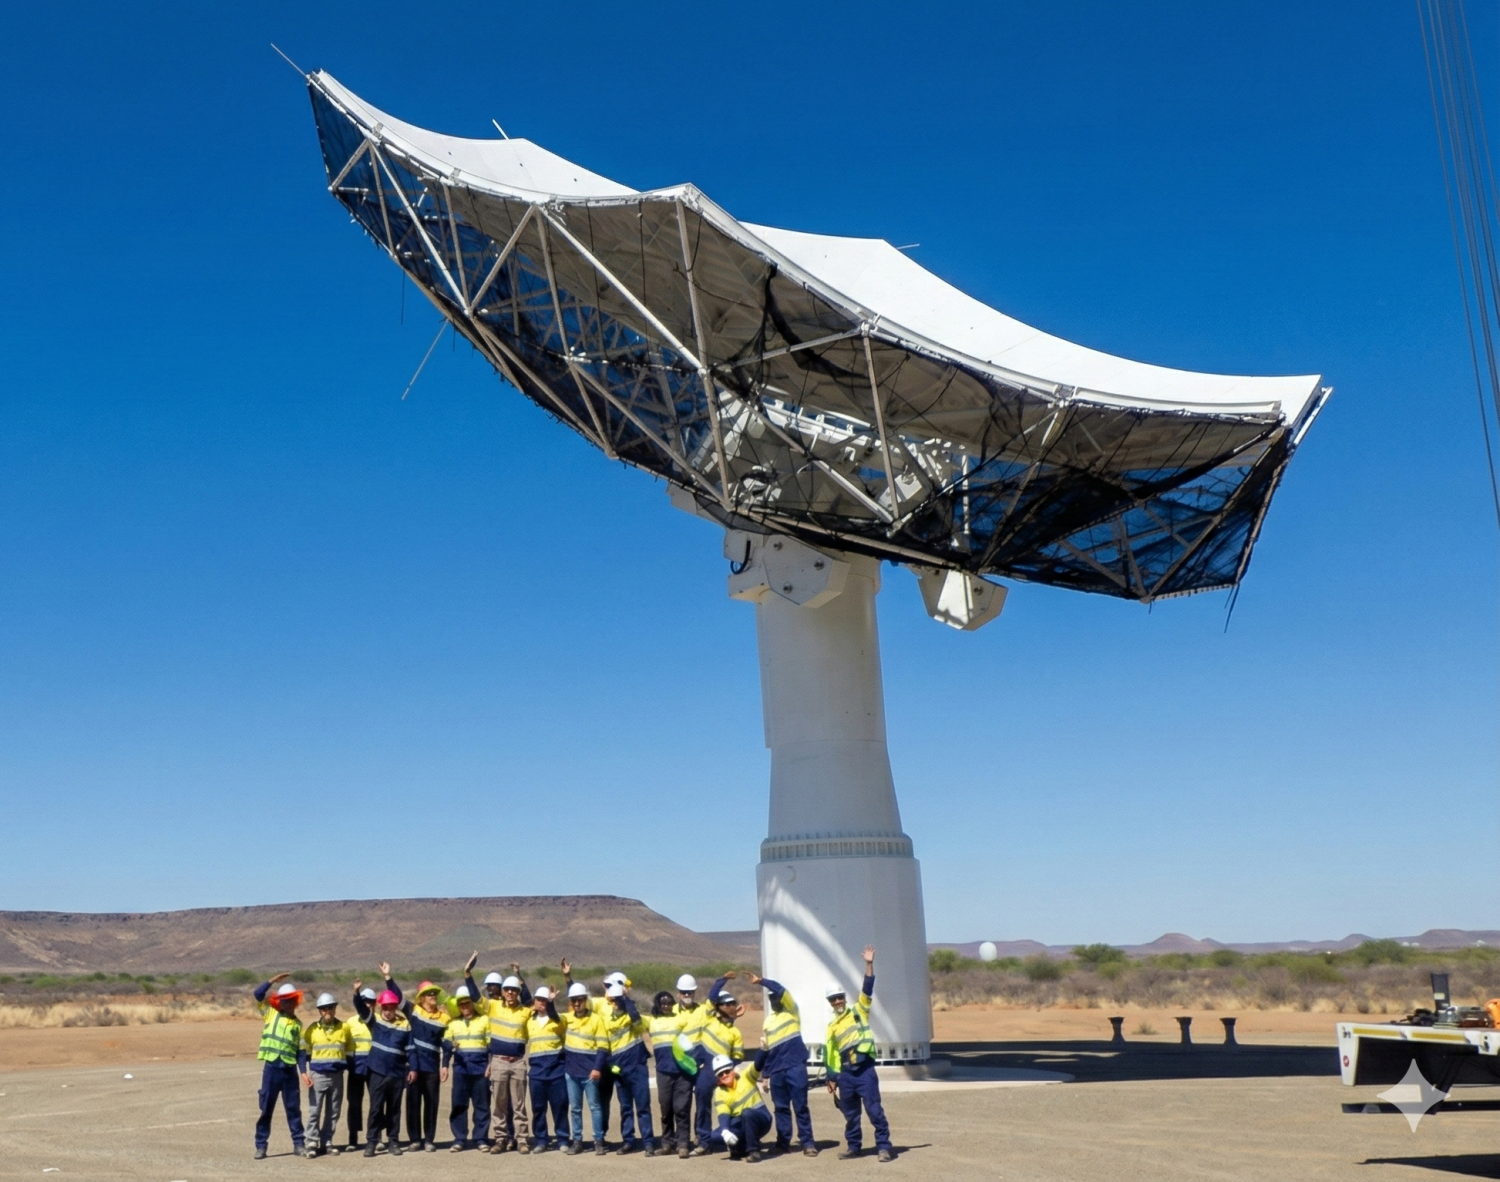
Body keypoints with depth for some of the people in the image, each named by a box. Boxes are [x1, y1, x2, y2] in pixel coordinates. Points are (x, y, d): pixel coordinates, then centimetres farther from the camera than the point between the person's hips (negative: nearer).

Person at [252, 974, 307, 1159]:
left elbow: (300, 1050, 8)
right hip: (271, 1067, -2)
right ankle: (261, 1145, 10)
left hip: (290, 1069, 2)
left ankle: (298, 1144, 13)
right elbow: (258, 994, -5)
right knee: (266, 1108, 2)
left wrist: (303, 1071, 0)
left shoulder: (297, 1024, 10)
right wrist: (273, 980, -11)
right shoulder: (270, 1014, 6)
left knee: (293, 1108, 6)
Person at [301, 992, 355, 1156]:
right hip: (318, 1075, -1)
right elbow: (304, 1052, 6)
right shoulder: (311, 1029, 0)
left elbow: (349, 1052, 12)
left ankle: (327, 1141, 14)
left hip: (337, 1075, 2)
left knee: (333, 1111, 6)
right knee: (314, 1110, -4)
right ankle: (313, 1142, 1)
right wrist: (304, 1072, -3)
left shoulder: (344, 1028, 3)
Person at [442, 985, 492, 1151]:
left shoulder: (484, 1020, 5)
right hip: (460, 1069, 2)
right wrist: (445, 1065, 2)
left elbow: (492, 1044, 3)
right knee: (458, 1105, -1)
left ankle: (481, 1139, 7)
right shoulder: (453, 1023, 13)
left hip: (480, 1067, -2)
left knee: (482, 1105, 1)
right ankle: (459, 1139, 6)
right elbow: (447, 1046, 12)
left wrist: (491, 1064, -5)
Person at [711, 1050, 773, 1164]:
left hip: (761, 1120, -4)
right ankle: (742, 1147, 9)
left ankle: (754, 1150, -22)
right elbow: (723, 1114, -15)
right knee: (716, 1136, -20)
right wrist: (725, 1131, -35)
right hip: (741, 1126, 4)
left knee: (746, 1113, -36)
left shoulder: (746, 1077, -4)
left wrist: (763, 1048, -44)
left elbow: (758, 1065, -23)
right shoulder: (719, 1092, 0)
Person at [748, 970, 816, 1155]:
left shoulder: (792, 1011, 3)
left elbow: (781, 991, -15)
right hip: (776, 1070, 5)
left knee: (800, 1106, -4)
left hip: (796, 1066, -5)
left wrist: (761, 981, -20)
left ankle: (807, 1142, 0)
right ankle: (783, 1142, 13)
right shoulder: (768, 1021, 17)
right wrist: (765, 1074, 16)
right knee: (781, 1107, 7)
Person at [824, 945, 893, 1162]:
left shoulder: (859, 1011, 6)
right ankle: (853, 1146, 22)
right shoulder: (832, 1027, 15)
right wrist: (832, 1078, 12)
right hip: (845, 1073, 4)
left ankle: (884, 1146, -3)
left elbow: (867, 989, -6)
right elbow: (830, 1055, 16)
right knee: (850, 1113, 11)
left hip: (865, 1069, -4)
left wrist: (869, 965, -16)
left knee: (874, 1110, -7)